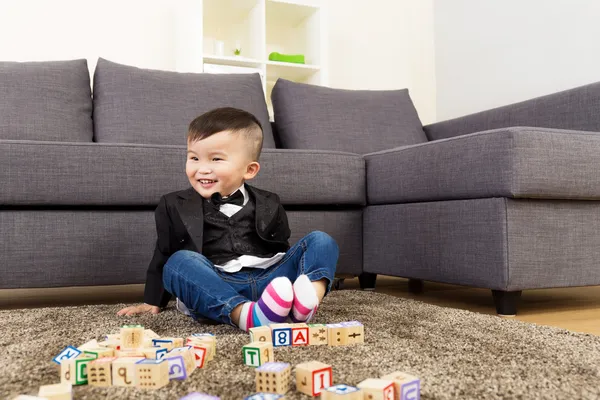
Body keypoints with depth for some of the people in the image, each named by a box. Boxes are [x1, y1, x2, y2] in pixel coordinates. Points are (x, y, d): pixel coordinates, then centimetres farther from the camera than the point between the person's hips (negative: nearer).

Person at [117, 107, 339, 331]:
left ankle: (308, 299, -42)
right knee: (180, 262, -30)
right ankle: (248, 316, -51)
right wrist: (153, 302, 20)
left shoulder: (268, 205, 16)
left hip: (267, 279, 2)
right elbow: (163, 256, 21)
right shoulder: (175, 207, 13)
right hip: (215, 290, -2)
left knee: (321, 241, -11)